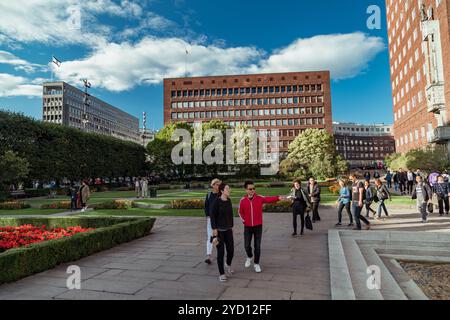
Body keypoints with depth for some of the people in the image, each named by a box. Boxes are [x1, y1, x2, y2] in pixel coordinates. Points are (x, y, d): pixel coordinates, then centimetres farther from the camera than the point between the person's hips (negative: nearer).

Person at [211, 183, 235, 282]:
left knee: (231, 251, 7)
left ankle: (228, 265, 38)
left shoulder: (229, 201, 4)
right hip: (219, 230, -5)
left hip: (228, 230, 5)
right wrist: (214, 232, -15)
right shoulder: (217, 202, -14)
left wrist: (232, 228, 13)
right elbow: (212, 217, -13)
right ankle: (221, 274, 18)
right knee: (221, 253, 2)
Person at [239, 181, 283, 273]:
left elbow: (269, 199, -26)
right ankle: (249, 257, 39)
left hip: (258, 226, -1)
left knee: (257, 246, 5)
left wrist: (278, 198, -43)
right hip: (247, 227, 1)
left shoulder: (260, 198, -9)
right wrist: (243, 220, 1)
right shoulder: (243, 200, -5)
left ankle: (256, 264, 23)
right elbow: (240, 212, 10)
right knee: (247, 245, 7)